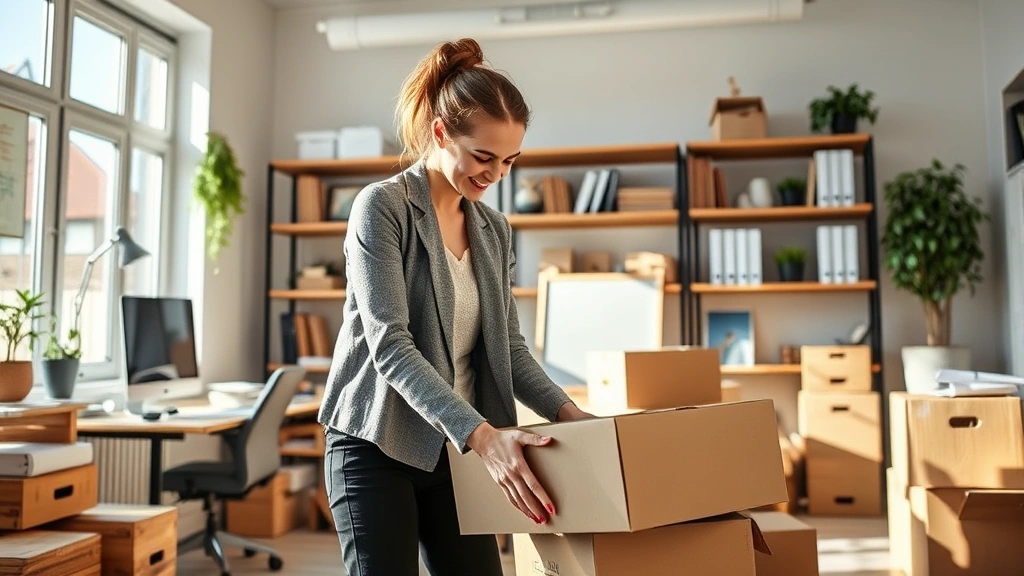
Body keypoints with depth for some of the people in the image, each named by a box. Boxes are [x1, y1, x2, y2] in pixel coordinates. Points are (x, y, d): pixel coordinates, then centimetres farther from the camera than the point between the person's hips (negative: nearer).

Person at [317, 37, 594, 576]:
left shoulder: (494, 229, 8)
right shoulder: (382, 207, -11)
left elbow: (509, 344, 10)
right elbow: (390, 344, -21)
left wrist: (567, 411, -6)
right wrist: (481, 434, -30)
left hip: (455, 448, 6)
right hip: (377, 443, -5)